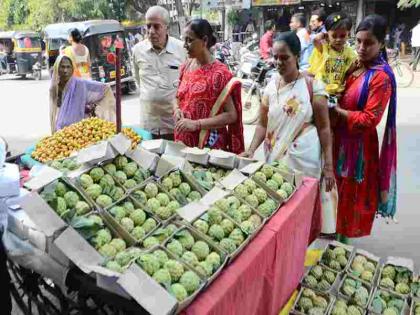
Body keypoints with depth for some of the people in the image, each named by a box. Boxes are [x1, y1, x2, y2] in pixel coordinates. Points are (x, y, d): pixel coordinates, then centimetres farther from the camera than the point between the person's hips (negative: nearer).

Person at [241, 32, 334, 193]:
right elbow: (263, 124, 7)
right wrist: (251, 150, -8)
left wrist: (328, 166, -8)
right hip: (275, 159, 4)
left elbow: (323, 128, -6)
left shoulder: (313, 86, -7)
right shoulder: (271, 86, 4)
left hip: (304, 160, -3)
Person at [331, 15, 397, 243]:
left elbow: (369, 120, -22)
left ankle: (344, 237, 28)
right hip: (341, 138, 8)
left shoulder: (381, 77, -19)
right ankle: (335, 230, 39)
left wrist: (336, 112, -19)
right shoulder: (355, 66, 4)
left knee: (352, 194, 9)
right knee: (337, 189, 20)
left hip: (359, 143, -8)